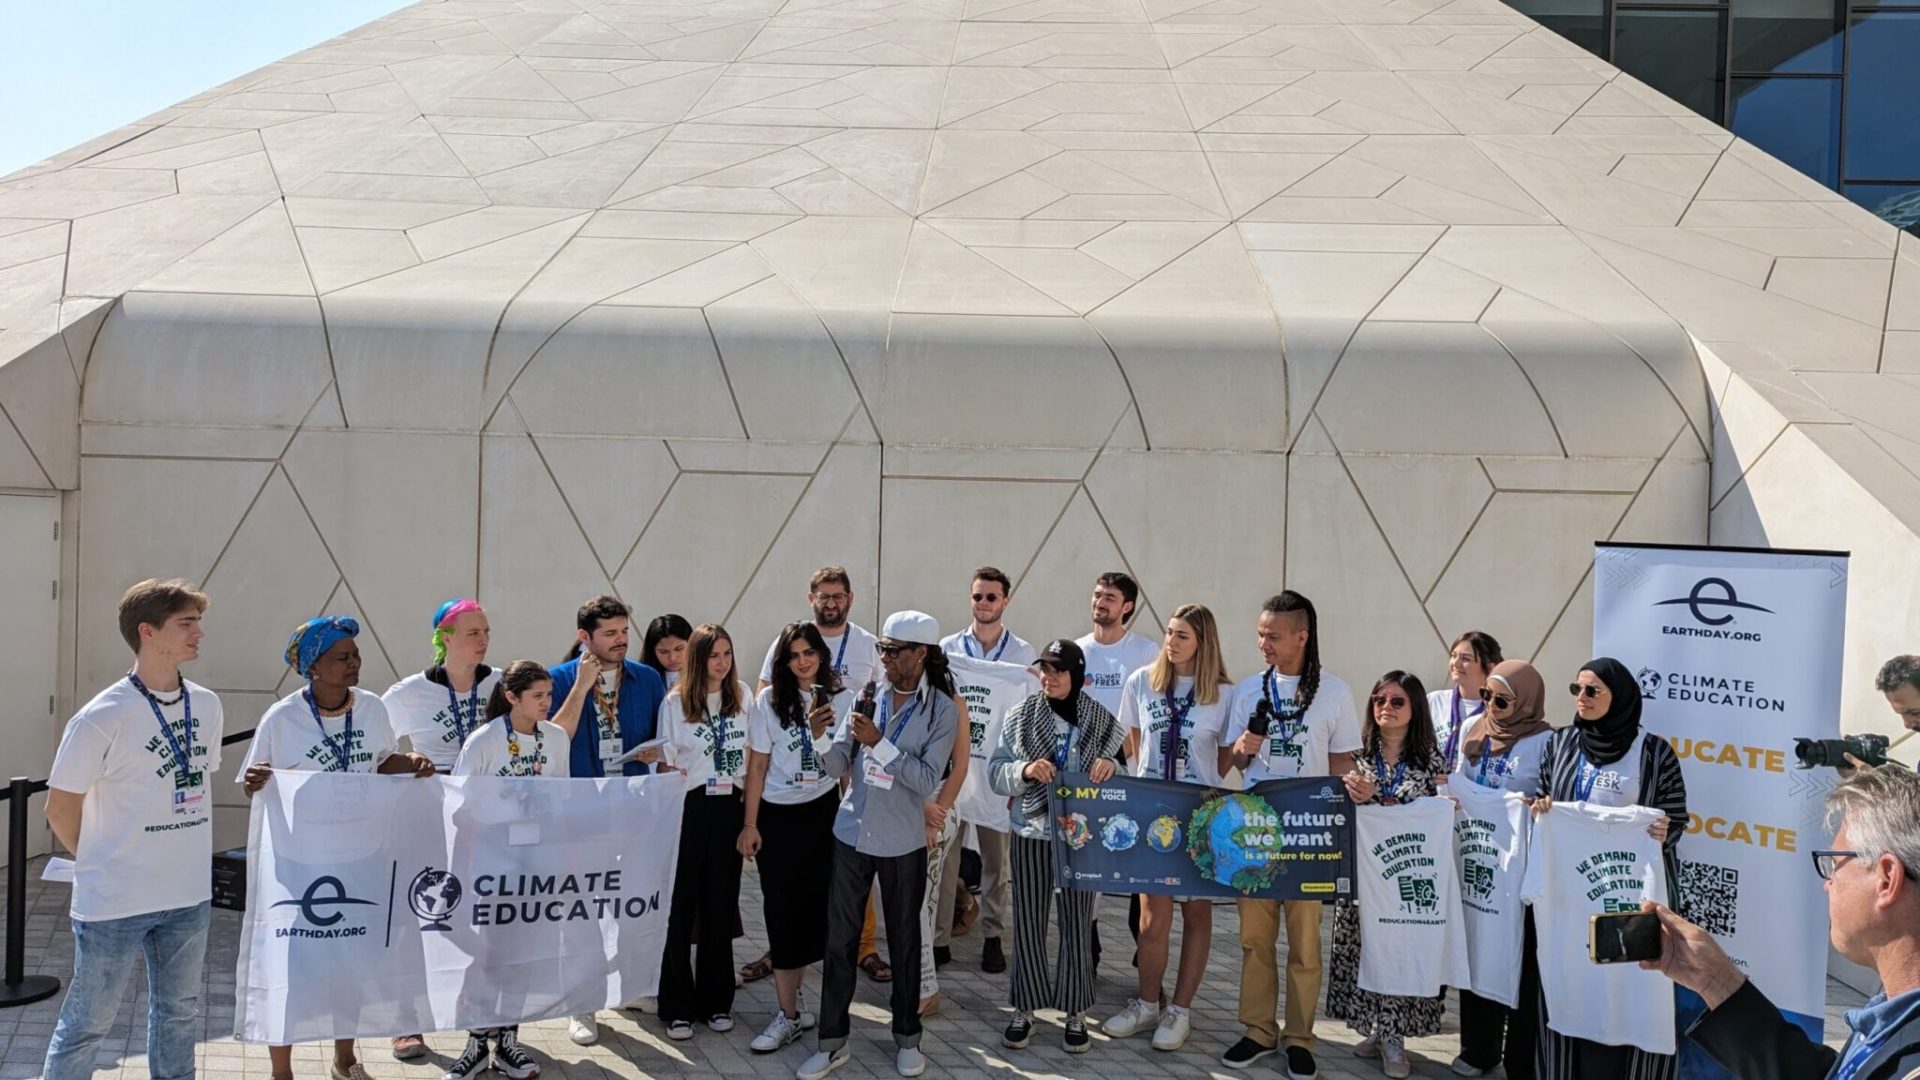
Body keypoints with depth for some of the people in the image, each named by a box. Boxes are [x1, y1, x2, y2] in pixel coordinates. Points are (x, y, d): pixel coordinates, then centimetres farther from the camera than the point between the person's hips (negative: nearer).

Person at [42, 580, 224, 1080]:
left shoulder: (206, 706, 2)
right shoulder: (103, 717, -15)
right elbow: (60, 809, -7)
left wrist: (185, 856, 11)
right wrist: (103, 865, 4)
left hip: (189, 894, 5)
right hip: (114, 902, -5)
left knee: (179, 1013, 18)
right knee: (88, 1022, 9)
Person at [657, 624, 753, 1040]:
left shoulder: (742, 697, 6)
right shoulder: (675, 702, -3)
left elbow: (752, 753, 11)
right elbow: (666, 763, -1)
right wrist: (671, 812, -7)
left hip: (730, 807, 3)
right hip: (689, 807, -3)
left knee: (721, 904, 9)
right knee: (681, 905, 1)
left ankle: (716, 1000, 20)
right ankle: (677, 1006, 11)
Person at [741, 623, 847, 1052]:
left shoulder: (841, 699, -1)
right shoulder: (769, 702, -3)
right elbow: (756, 767, -2)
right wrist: (749, 824, -3)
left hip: (824, 812, 1)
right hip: (777, 817, -1)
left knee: (815, 906, 4)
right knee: (782, 912, 0)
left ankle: (792, 998, 22)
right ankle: (789, 1013, 8)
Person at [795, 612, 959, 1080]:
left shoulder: (941, 710, -10)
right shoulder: (869, 696, 0)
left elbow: (928, 781, -19)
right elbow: (837, 767, 0)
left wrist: (879, 743, -24)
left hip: (902, 843, -3)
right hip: (851, 834, 3)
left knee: (903, 940, 12)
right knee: (839, 938, 7)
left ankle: (907, 1036, 28)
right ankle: (832, 1041, 19)